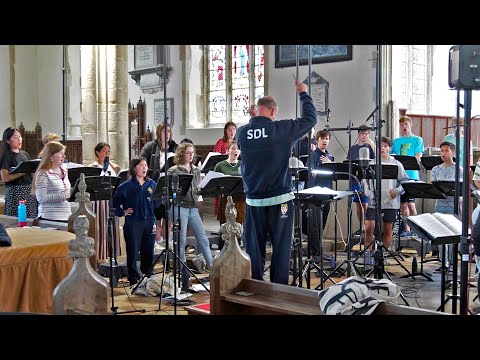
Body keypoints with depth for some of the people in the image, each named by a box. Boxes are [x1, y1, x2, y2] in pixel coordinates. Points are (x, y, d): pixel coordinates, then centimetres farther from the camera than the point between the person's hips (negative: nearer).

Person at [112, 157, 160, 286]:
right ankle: (134, 279, 11)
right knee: (133, 252, 1)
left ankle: (148, 278, 21)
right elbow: (115, 201, 1)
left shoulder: (152, 184, 8)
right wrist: (122, 212, -5)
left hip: (149, 221, 3)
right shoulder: (126, 186, -3)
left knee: (149, 252, 9)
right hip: (132, 223, -3)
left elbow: (157, 202, 12)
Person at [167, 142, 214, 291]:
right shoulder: (173, 171, -2)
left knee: (203, 238, 3)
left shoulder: (196, 170, 13)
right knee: (181, 241, -2)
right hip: (179, 207, -5)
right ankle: (183, 271, 5)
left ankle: (212, 266, 9)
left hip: (193, 207, 5)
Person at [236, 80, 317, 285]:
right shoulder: (281, 130, -10)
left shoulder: (242, 133, -1)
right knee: (281, 247, 6)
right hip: (280, 199, -3)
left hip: (254, 200, 3)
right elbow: (310, 119, 3)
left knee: (254, 247, 10)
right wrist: (303, 94, 17)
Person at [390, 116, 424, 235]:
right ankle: (406, 229, 13)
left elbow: (418, 157, -7)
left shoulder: (417, 140, 4)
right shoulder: (396, 141, 17)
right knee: (403, 204, 6)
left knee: (410, 203, -11)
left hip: (411, 175, -4)